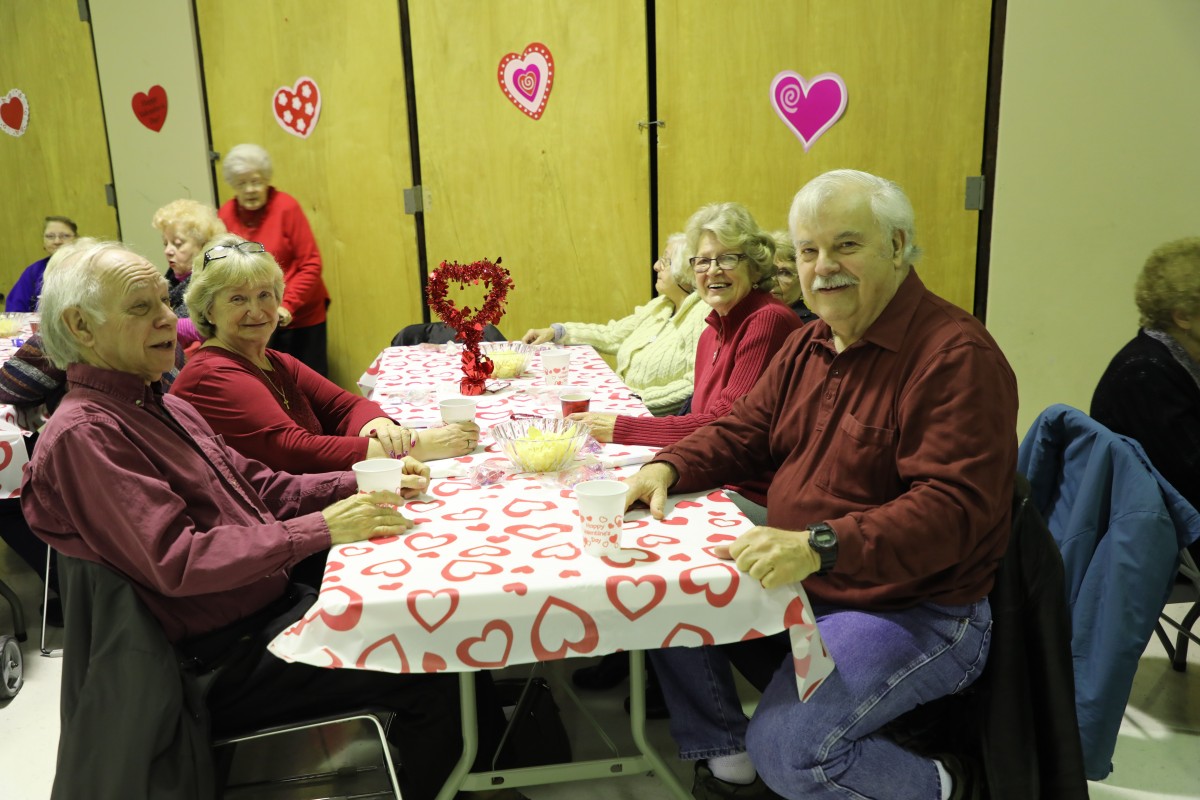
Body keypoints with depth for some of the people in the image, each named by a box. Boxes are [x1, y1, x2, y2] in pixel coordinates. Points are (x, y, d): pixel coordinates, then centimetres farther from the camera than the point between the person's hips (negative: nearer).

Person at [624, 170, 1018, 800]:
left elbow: (953, 507, -28)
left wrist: (819, 546, -39)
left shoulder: (956, 355, -20)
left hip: (912, 611, -8)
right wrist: (669, 467, -7)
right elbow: (744, 430, 14)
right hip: (793, 581, 8)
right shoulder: (809, 344, 9)